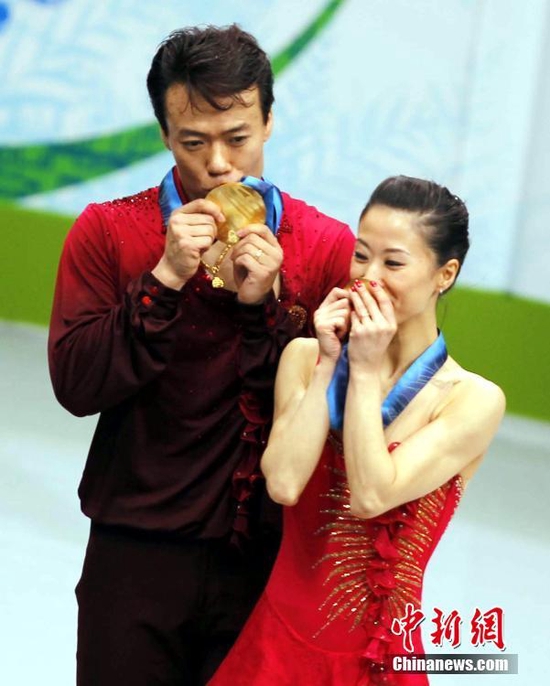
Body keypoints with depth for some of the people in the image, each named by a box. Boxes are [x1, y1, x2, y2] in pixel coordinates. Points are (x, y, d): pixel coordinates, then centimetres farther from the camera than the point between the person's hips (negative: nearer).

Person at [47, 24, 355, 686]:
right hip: (137, 556, 0)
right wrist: (166, 280, -18)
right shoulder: (106, 231, -2)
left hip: (271, 556, 1)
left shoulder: (328, 246, -1)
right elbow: (75, 385, -10)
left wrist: (267, 303, -16)